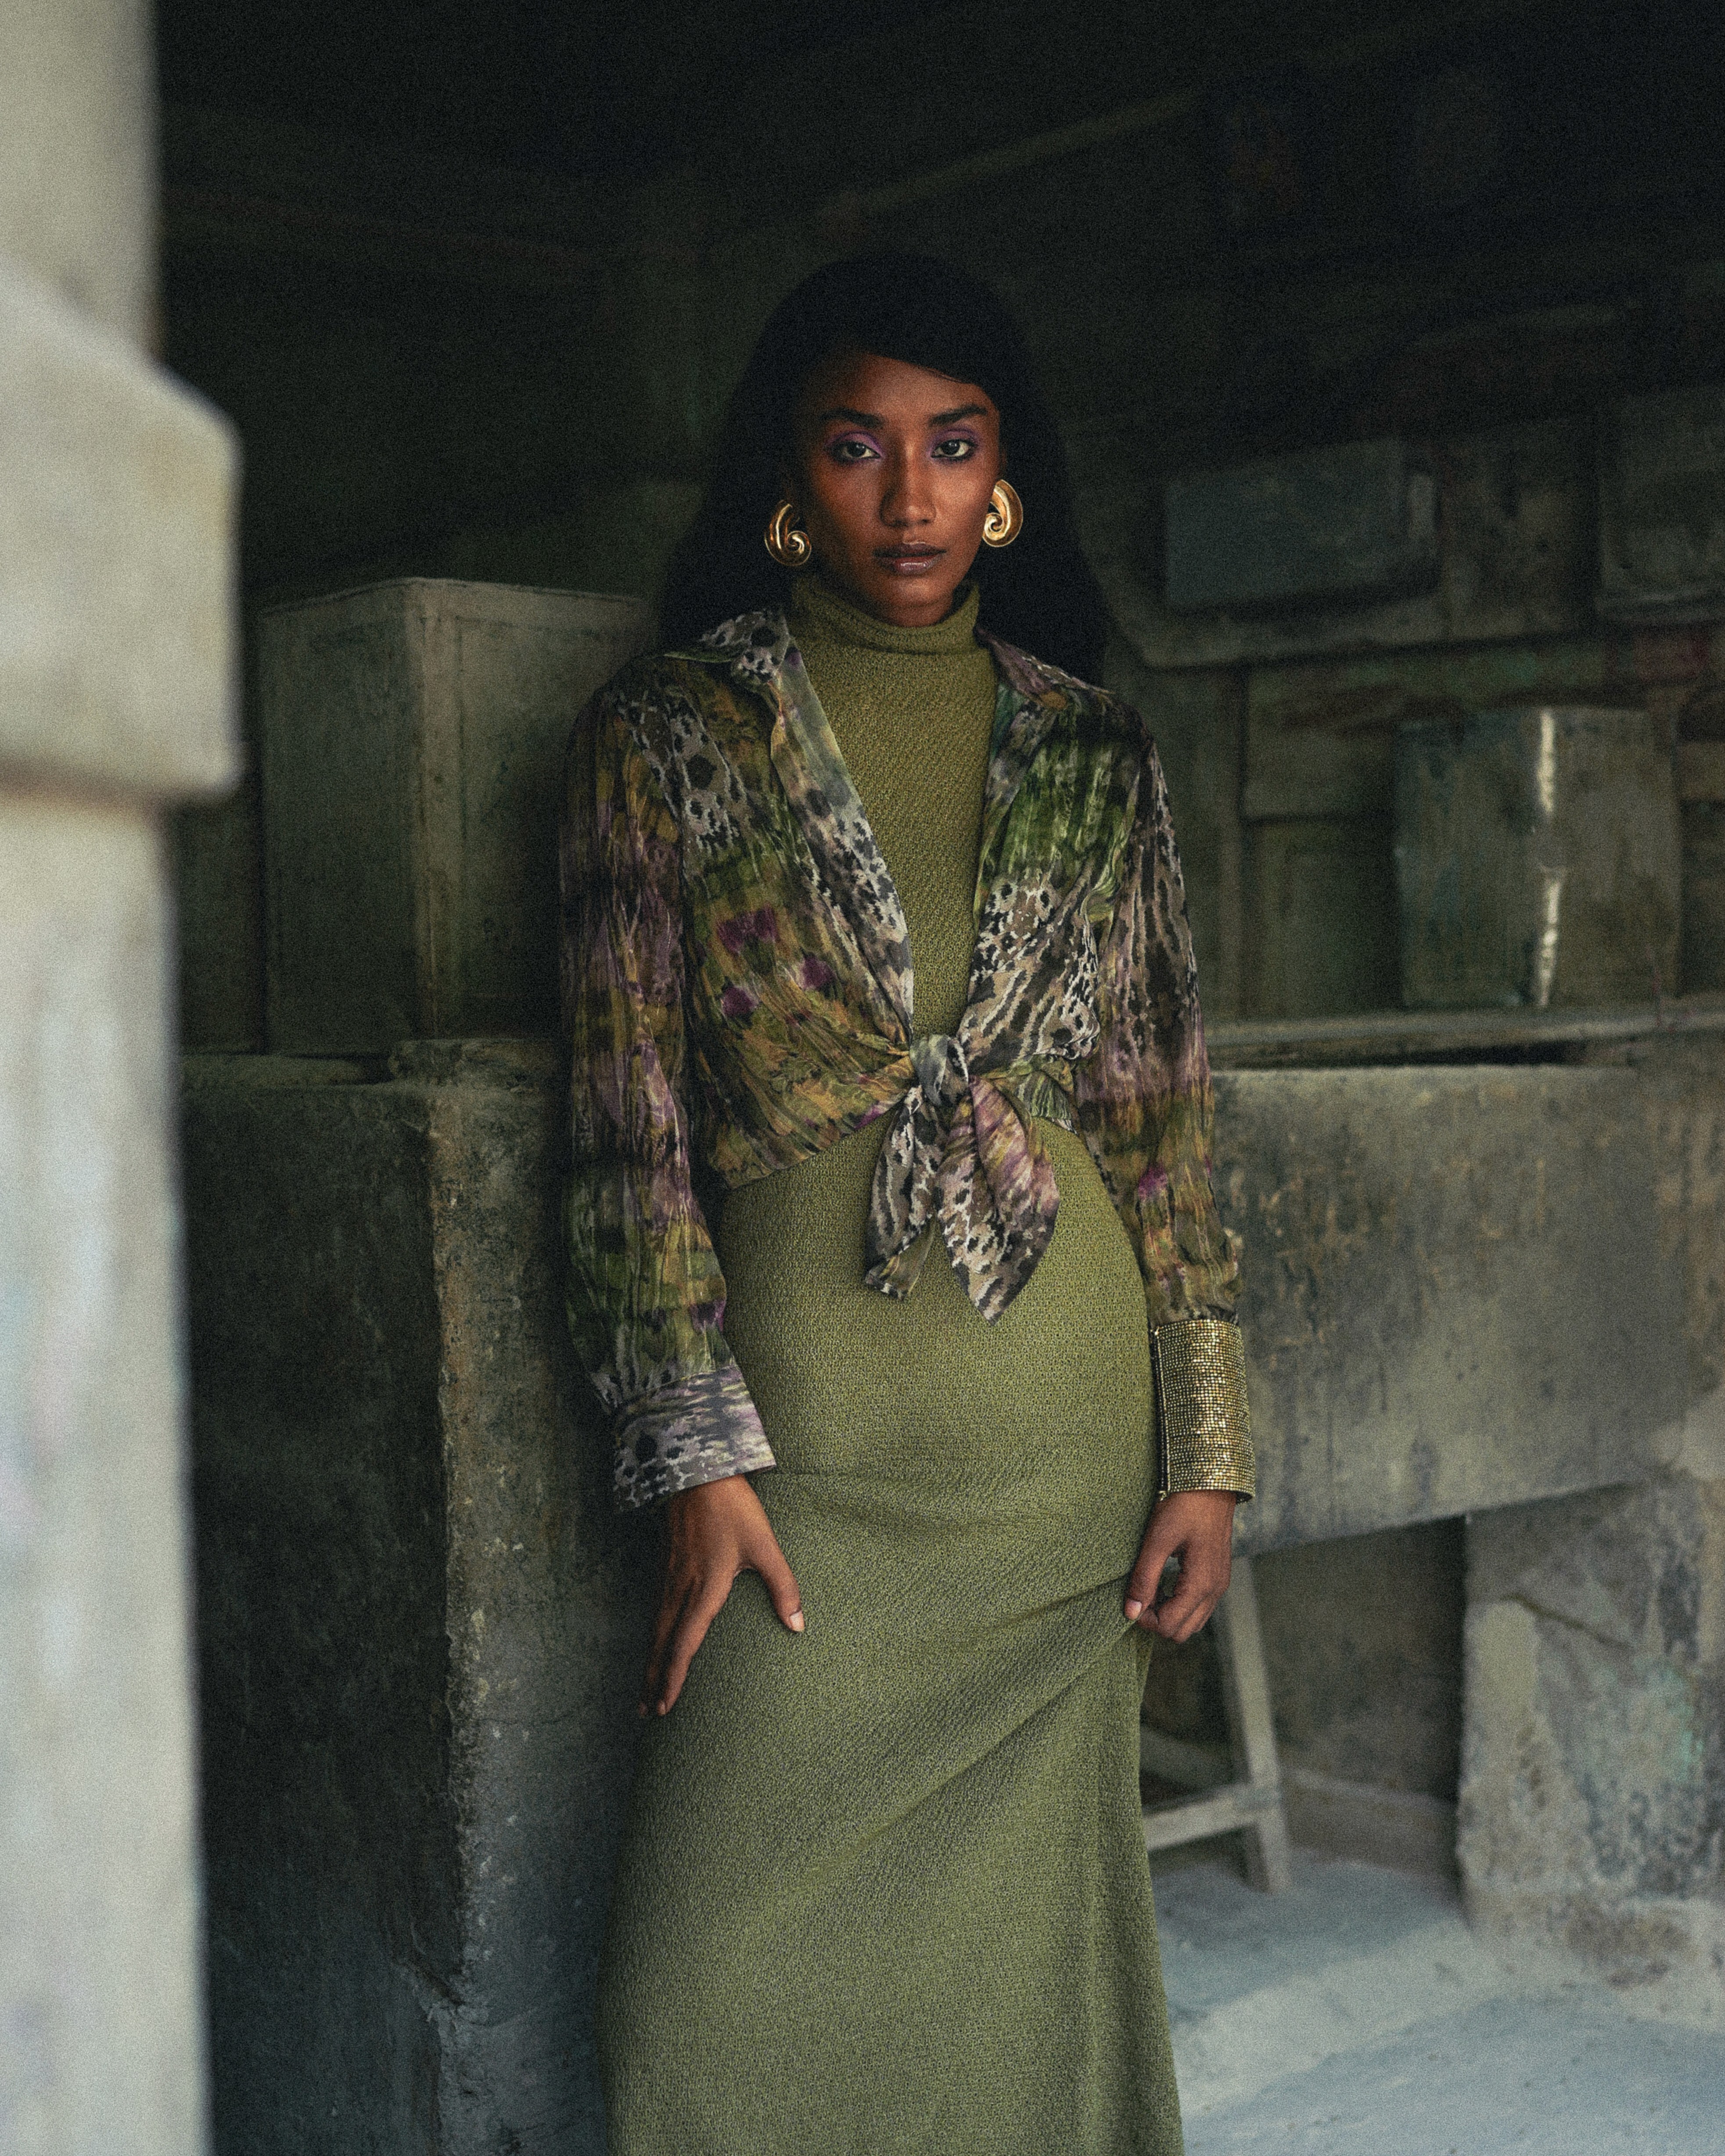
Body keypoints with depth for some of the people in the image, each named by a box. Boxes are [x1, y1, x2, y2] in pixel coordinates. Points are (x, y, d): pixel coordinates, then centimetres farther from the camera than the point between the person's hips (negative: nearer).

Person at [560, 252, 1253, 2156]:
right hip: (805, 1401, -2)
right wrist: (697, 1452, -9)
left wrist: (1206, 1446, 4)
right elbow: (629, 1118, -3)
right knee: (736, 1960, 0)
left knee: (1026, 1924, 11)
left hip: (1067, 1411, 2)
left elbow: (1163, 1116, 8)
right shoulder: (667, 735, 0)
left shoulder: (1090, 753, 7)